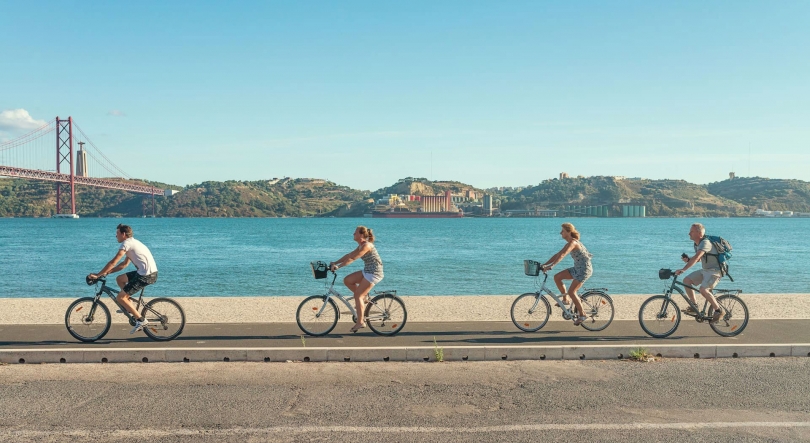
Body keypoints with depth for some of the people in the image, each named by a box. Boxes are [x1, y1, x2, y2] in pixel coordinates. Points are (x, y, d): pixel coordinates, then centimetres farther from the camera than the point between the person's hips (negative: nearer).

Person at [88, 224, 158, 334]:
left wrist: (97, 275, -7)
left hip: (146, 275, -10)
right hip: (150, 272, 10)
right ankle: (130, 305, 21)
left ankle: (141, 320, -4)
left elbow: (113, 262, -12)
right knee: (119, 279, 22)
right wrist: (107, 272, 18)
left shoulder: (127, 243, -7)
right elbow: (125, 264, 26)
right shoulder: (132, 242, 22)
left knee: (120, 297, -4)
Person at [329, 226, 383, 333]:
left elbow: (352, 258, -25)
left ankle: (360, 322, -3)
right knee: (347, 280, 4)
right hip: (367, 271, 9)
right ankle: (364, 297, 13)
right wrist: (335, 262, 6)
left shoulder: (366, 246, -19)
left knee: (357, 295, -9)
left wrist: (338, 266, -25)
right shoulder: (361, 245, 12)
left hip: (374, 273, -9)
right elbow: (349, 255, 13)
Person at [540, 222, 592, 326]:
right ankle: (565, 299, 12)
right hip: (578, 268, 9)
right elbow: (557, 254, 11)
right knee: (557, 277, 0)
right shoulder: (569, 243, 11)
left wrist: (551, 265, -42)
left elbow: (562, 255, -33)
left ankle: (582, 315, -2)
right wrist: (544, 264, 3)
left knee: (571, 292, -12)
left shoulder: (573, 243, -19)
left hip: (585, 269, -9)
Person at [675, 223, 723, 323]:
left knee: (703, 290, -27)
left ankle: (718, 311, -9)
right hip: (705, 270, 10)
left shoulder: (705, 243, -22)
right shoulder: (697, 244, 8)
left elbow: (696, 258, -35)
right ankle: (694, 307, 6)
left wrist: (683, 270, -41)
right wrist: (688, 259, -3)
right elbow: (698, 259, 19)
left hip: (714, 271, -9)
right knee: (687, 280, -3)